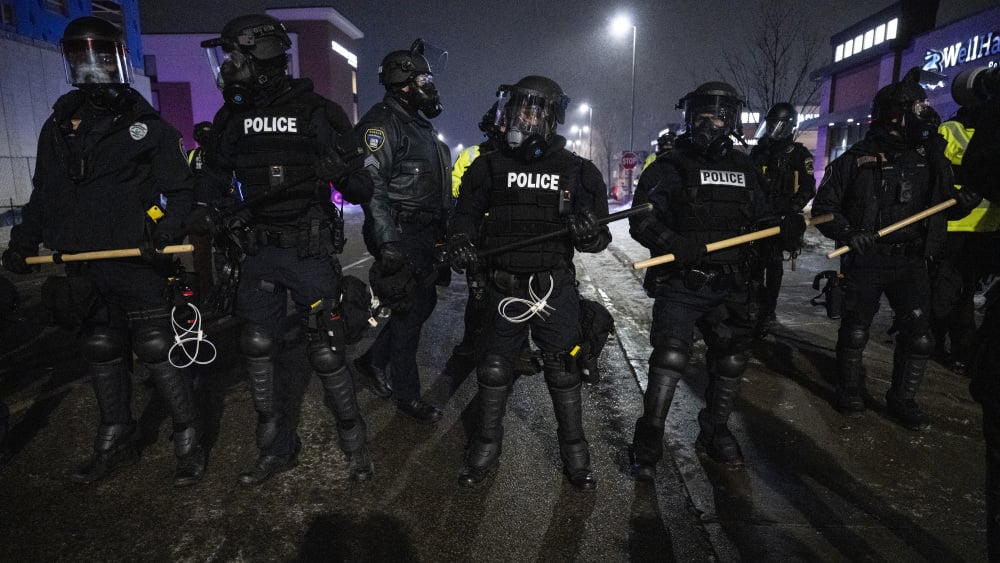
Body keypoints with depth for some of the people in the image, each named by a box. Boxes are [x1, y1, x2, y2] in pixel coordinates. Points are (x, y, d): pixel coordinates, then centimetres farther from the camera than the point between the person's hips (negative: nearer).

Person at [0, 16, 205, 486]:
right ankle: (115, 442, 27)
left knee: (157, 351, -3)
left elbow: (180, 189, 1)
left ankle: (188, 441, 9)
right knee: (102, 355, 13)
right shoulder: (59, 125, 14)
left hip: (136, 262, -5)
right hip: (79, 267, 5)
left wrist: (167, 228, -16)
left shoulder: (147, 124, 2)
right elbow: (44, 195, 21)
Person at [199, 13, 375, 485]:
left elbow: (359, 190, -9)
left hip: (310, 252, -6)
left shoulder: (317, 113, -7)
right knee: (258, 350, 10)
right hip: (258, 254, 6)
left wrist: (344, 172, -25)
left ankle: (354, 442, 20)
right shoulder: (232, 119, 9)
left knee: (326, 352, -1)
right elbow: (214, 180, 23)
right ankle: (277, 449, 27)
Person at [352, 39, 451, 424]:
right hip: (400, 233, -9)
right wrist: (388, 243, -29)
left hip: (423, 233, 9)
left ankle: (374, 360, 28)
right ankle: (406, 394, 11)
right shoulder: (382, 122, -12)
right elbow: (371, 183, -22)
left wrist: (446, 226, 24)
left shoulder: (421, 125, 19)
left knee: (423, 300, 13)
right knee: (412, 307, -4)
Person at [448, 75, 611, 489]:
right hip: (503, 289, 1)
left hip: (555, 288, -1)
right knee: (494, 372, 10)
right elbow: (466, 214, 7)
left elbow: (601, 235, 3)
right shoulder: (489, 167, 4)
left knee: (563, 374, 9)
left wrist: (590, 233, -21)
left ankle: (574, 453, 28)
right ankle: (485, 447, 29)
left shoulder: (578, 171, 1)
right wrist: (460, 241, -15)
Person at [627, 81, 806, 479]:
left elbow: (759, 220, 18)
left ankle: (715, 431, 34)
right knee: (669, 360, -11)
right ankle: (648, 442, 5)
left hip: (729, 288, 6)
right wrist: (673, 244, -27)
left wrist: (784, 230, -4)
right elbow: (640, 219, -10)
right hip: (680, 285, -5)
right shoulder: (669, 167, -3)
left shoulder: (744, 169, 13)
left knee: (730, 360, 14)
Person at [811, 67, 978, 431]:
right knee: (855, 332, 7)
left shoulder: (929, 157, 7)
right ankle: (849, 391, 26)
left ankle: (903, 400, 19)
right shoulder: (855, 159, -5)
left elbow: (947, 205, 14)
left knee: (918, 336, 2)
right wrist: (847, 232, -19)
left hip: (911, 262, 4)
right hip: (865, 261, -3)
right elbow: (824, 206, -3)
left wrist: (965, 201, -9)